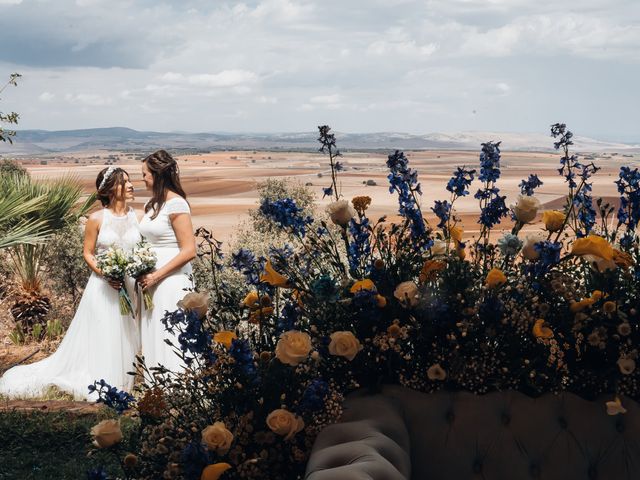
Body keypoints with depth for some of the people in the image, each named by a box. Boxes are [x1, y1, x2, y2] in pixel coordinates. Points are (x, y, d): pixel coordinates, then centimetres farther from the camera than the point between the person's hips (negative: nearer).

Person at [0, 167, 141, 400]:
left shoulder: (135, 216, 2)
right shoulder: (96, 219, -7)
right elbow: (88, 254, -2)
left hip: (131, 285, 3)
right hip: (104, 285, -3)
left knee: (126, 335, 9)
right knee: (101, 336, 3)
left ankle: (122, 380, 21)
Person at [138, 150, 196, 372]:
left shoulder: (176, 204, -12)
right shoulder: (153, 204, 13)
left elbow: (189, 251, -16)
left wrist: (156, 276, -16)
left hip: (171, 282, -8)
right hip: (152, 281, 8)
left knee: (170, 341, -5)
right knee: (152, 339, 11)